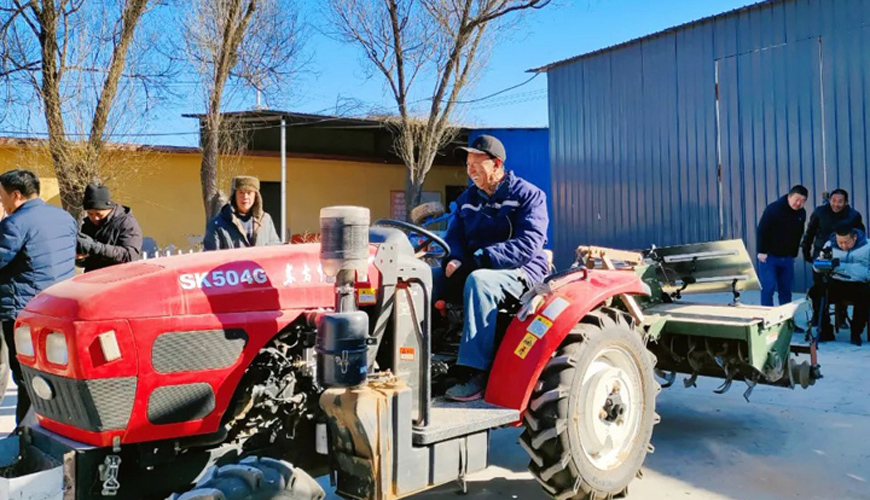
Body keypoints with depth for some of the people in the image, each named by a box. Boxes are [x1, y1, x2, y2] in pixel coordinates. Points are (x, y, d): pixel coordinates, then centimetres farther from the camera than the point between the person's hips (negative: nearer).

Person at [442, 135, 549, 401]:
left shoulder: (528, 195, -4)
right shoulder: (468, 199, 16)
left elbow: (527, 245, -17)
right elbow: (454, 236, 12)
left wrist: (477, 259, -25)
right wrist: (455, 259, -14)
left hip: (521, 270, -6)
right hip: (474, 269, 7)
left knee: (477, 281, -38)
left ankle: (477, 373, -39)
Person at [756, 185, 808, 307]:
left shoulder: (802, 213, 4)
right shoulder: (773, 209, -14)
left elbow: (798, 235, 14)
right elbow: (762, 231, -13)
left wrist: (793, 254, 11)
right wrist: (762, 252, -15)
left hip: (787, 258, 5)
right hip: (769, 256, -5)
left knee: (786, 289, 7)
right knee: (768, 287, -8)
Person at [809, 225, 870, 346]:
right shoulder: (830, 244, 3)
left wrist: (839, 265, -29)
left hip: (858, 285, -3)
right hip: (836, 283, 3)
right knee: (815, 292, -22)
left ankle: (856, 332, -9)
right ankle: (826, 331, -7)